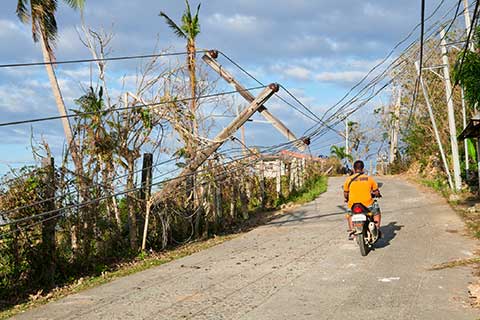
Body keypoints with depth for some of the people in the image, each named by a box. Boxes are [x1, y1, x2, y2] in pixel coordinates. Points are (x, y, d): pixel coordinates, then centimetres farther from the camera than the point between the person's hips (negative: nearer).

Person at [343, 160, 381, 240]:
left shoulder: (348, 179, 3)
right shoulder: (369, 178, 3)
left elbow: (345, 194, 8)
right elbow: (376, 192, 7)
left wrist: (347, 199, 30)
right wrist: (377, 194, 31)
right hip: (368, 204, -1)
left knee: (349, 213, 33)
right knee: (377, 212, 28)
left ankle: (351, 230, 19)